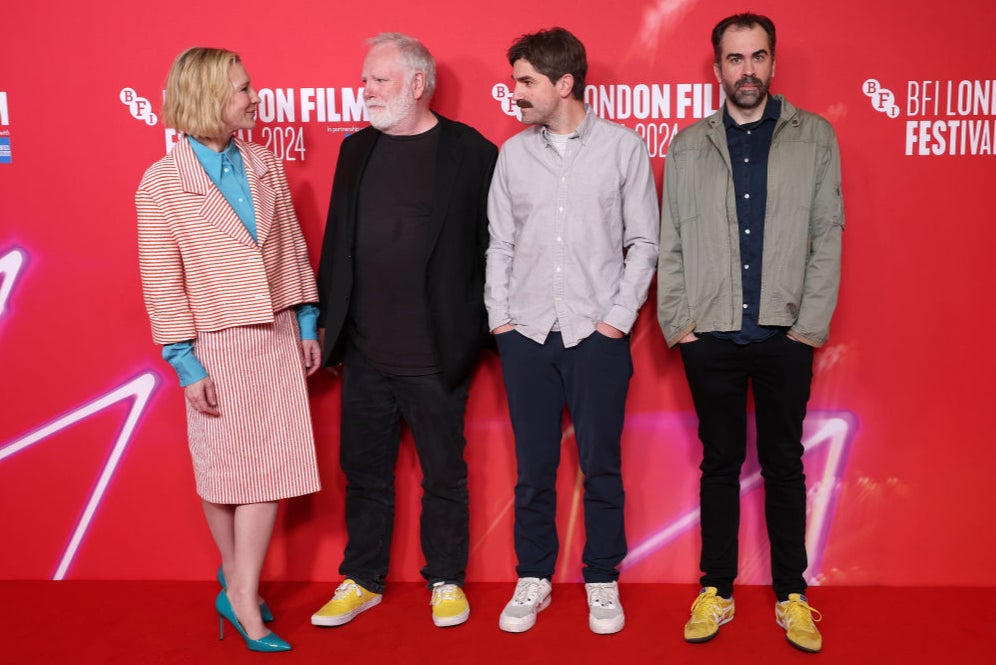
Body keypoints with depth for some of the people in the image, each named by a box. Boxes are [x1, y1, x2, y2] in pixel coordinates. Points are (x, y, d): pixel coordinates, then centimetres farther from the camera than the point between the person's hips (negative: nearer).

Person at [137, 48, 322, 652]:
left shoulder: (266, 164, 5)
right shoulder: (162, 183, -8)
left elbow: (294, 246, 9)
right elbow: (161, 283, -8)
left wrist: (308, 326, 7)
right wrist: (186, 365, -10)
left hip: (278, 337, 4)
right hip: (217, 345, -3)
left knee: (268, 466, 2)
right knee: (224, 470, 9)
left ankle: (241, 595, 14)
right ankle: (237, 577, 31)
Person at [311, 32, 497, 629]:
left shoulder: (470, 152, -6)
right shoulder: (356, 149, 9)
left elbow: (494, 244, -5)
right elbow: (337, 241, 12)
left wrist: (481, 327, -8)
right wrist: (328, 321, 10)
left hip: (435, 356, -4)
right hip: (364, 354, 5)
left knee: (444, 474, 11)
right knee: (364, 470, 16)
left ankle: (447, 580, 30)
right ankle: (363, 580, 33)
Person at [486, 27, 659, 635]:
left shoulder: (624, 146, 1)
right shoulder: (513, 152, 9)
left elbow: (643, 242, 1)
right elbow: (500, 244, 11)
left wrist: (619, 318, -6)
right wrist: (500, 318, 2)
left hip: (598, 334, -2)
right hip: (527, 333, 2)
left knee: (601, 465, 5)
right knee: (534, 466, 8)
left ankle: (603, 581, 22)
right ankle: (534, 578, 23)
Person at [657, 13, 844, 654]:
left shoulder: (815, 137, 6)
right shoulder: (688, 146, 9)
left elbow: (828, 237, 2)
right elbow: (670, 243, 6)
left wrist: (811, 325, -5)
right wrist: (678, 323, -2)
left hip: (784, 335, 0)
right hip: (711, 336, 1)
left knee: (784, 464, 8)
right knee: (720, 463, 9)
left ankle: (793, 595, 21)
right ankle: (717, 590, 20)